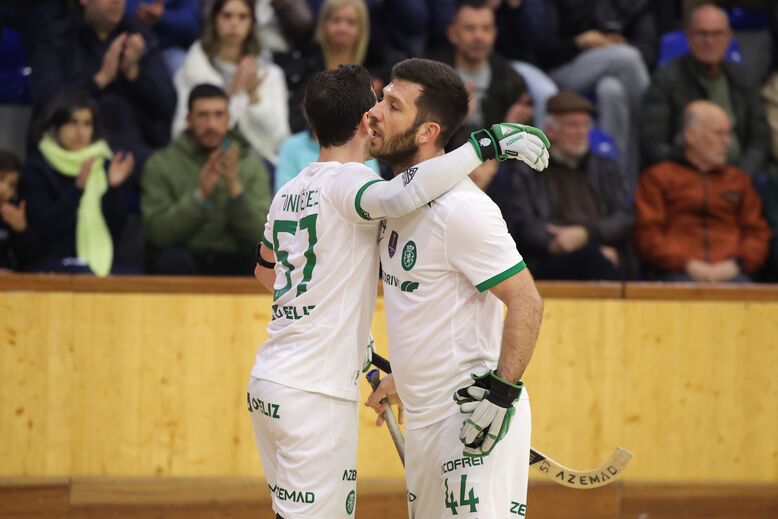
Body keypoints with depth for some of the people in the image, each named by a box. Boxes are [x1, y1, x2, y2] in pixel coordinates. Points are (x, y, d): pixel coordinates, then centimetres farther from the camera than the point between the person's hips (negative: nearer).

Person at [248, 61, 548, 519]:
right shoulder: (348, 180, -13)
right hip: (315, 393, -9)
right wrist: (486, 143, -30)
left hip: (269, 382, 9)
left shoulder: (290, 190, 13)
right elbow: (400, 196, -37)